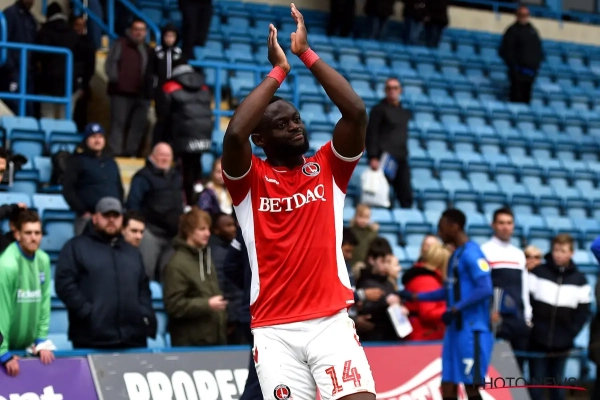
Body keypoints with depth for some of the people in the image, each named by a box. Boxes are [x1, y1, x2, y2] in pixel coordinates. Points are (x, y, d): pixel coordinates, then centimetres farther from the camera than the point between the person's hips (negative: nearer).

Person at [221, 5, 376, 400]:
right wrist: (278, 70, -8)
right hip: (274, 330, -1)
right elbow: (234, 133, -16)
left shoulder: (327, 169, 11)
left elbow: (356, 113, -4)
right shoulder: (250, 179, 5)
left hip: (331, 321, 1)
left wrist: (306, 53, -4)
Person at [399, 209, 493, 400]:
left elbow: (485, 289, -22)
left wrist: (456, 308, -23)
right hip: (455, 329, 9)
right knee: (448, 384, 6)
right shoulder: (455, 255, 17)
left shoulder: (472, 254, -13)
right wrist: (415, 296, 23)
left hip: (472, 330, -9)